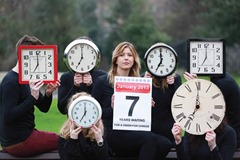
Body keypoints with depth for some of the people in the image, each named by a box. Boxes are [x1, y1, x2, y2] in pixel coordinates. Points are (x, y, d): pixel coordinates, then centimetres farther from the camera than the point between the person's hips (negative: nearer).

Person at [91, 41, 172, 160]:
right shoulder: (102, 82, 3)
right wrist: (111, 108, -15)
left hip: (133, 132, 5)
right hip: (111, 133, -5)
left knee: (165, 144, -23)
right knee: (149, 139, -31)